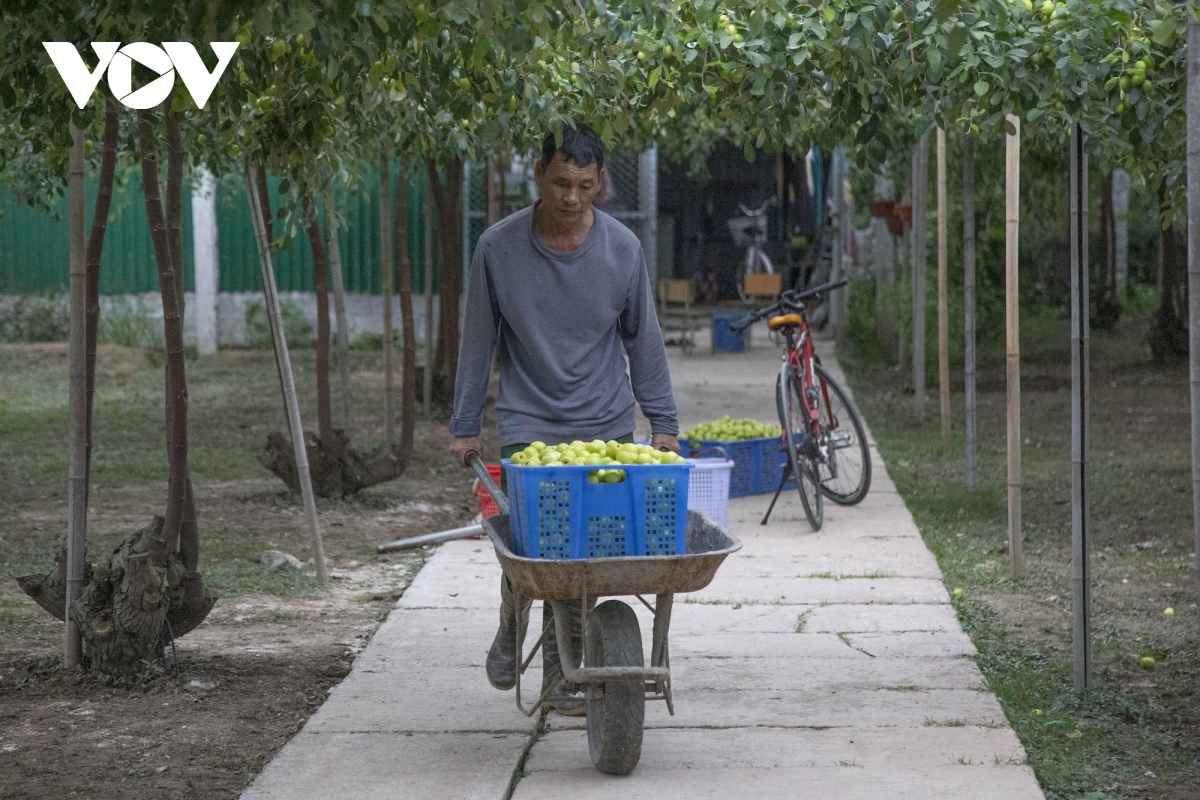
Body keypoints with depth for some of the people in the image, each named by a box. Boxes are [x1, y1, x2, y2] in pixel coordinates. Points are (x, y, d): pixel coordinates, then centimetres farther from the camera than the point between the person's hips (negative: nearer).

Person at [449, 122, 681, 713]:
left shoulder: (622, 248, -3)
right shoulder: (499, 248, -6)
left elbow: (643, 339, 8)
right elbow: (478, 342, 3)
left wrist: (662, 422, 7)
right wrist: (465, 427, 6)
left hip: (605, 427, 2)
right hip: (527, 425, -1)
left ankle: (563, 673, 11)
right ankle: (511, 631, 19)